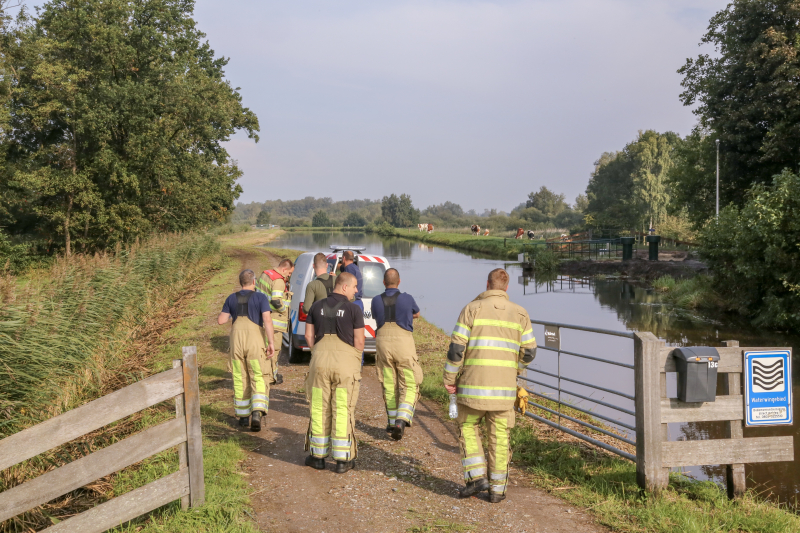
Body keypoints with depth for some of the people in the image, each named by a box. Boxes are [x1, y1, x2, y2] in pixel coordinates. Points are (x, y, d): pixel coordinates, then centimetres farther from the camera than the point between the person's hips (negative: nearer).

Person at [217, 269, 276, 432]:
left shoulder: (232, 298, 10)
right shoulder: (260, 297, -1)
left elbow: (220, 320, 9)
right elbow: (267, 320, -11)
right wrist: (271, 342, -10)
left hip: (236, 339, 3)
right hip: (255, 339, -3)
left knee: (240, 379, 13)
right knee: (258, 379, 4)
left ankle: (243, 416, 19)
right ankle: (257, 412, -15)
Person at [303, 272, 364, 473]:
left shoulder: (317, 307, 8)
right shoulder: (353, 309, -4)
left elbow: (308, 335, 9)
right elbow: (359, 340, -4)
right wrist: (356, 362, 10)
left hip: (320, 360, 3)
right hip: (346, 361, -3)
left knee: (319, 409, 9)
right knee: (343, 410, 2)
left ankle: (318, 456, 17)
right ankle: (342, 460, 7)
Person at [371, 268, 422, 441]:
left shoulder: (376, 301, 2)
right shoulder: (407, 298, -4)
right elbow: (416, 314, 18)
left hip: (383, 342, 3)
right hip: (404, 342, -2)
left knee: (389, 385, 16)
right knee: (409, 386, 4)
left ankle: (393, 422, 24)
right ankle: (401, 422, -14)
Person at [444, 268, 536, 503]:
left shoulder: (472, 309, -4)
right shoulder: (520, 313, 4)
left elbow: (457, 347, -9)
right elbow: (528, 352, 6)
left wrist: (449, 379, 1)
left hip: (473, 383, -2)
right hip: (504, 387, 2)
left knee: (468, 427, 16)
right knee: (499, 436, 11)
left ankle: (477, 476, 5)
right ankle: (497, 488, 15)